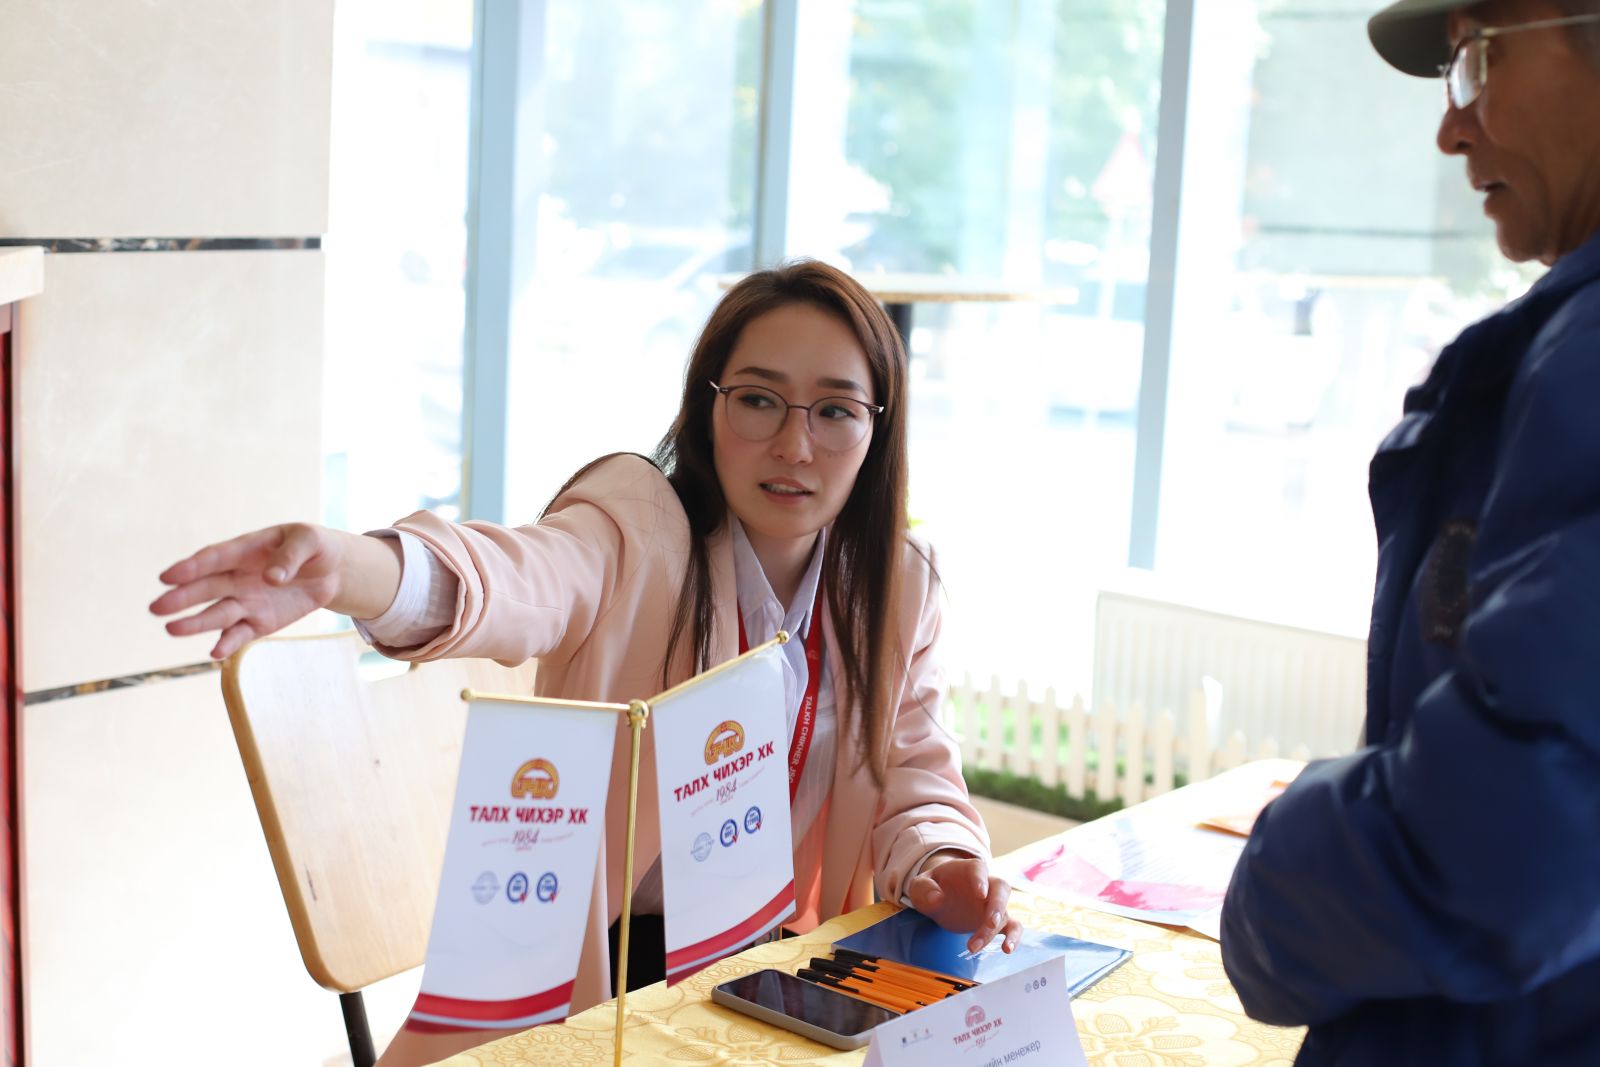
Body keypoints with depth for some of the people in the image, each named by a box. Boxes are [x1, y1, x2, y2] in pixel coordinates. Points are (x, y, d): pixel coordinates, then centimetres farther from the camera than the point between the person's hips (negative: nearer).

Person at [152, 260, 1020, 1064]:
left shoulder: (898, 587, 2)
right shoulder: (641, 523, -14)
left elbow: (914, 771, 8)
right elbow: (532, 578, -35)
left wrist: (936, 864, -15)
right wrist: (355, 572, -56)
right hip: (583, 974, -3)